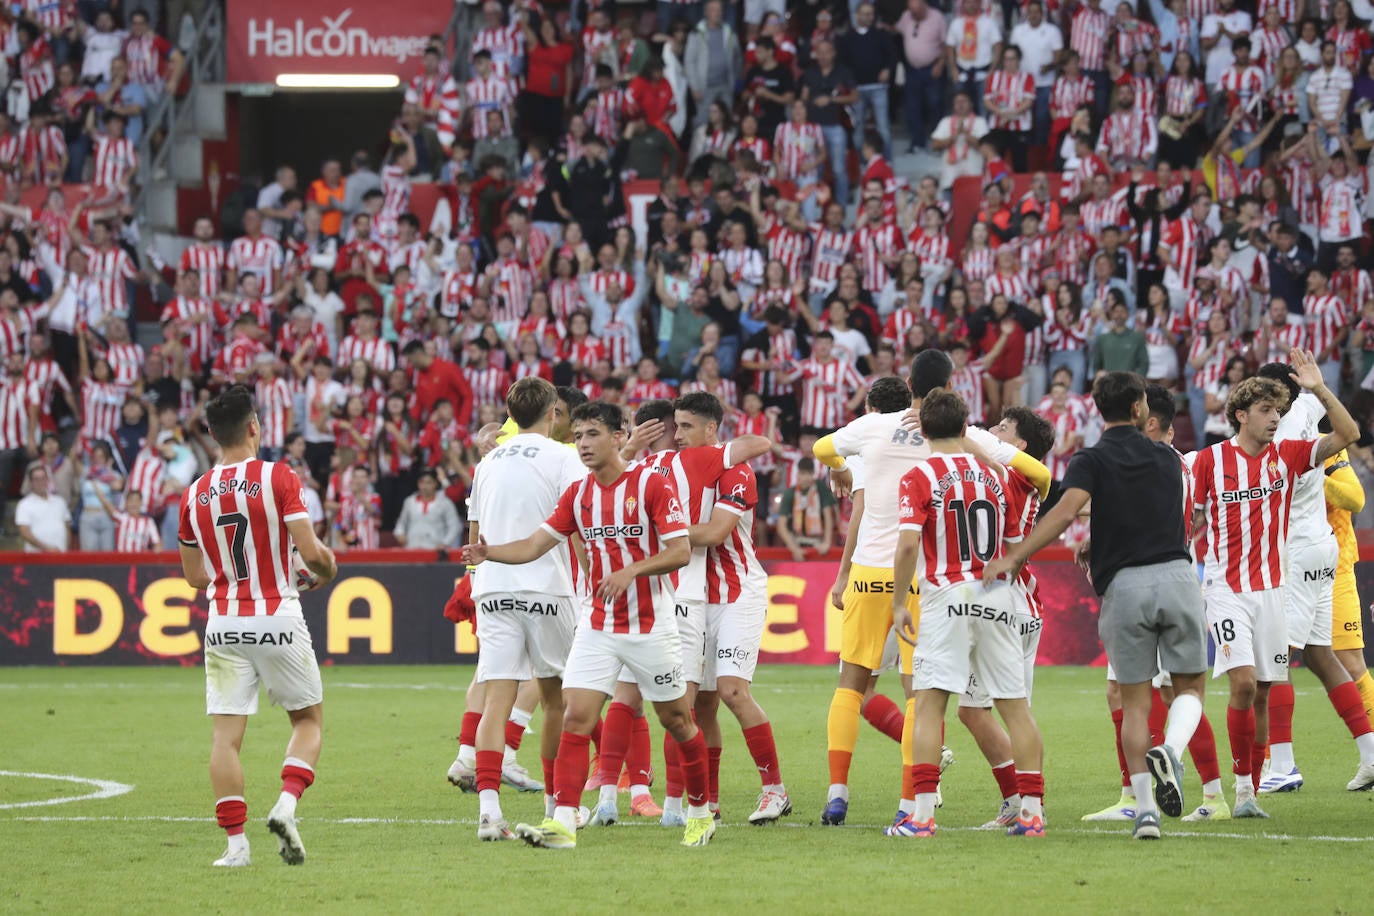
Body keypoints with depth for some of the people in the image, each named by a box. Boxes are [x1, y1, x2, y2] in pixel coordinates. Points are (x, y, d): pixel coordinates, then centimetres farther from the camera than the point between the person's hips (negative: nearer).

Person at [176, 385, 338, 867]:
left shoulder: (195, 495, 5)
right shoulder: (278, 478, -8)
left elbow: (194, 577, 12)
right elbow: (310, 551, -11)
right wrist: (327, 568, 11)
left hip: (224, 625, 3)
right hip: (278, 620, -3)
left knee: (226, 735, 3)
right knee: (308, 719, 13)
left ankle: (235, 841, -4)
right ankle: (286, 805, -8)